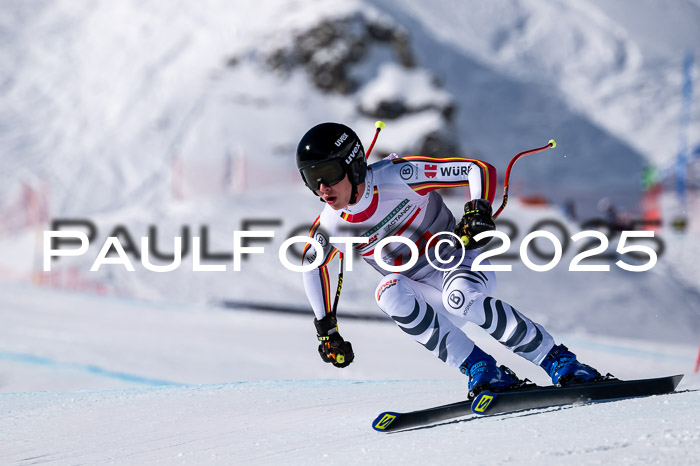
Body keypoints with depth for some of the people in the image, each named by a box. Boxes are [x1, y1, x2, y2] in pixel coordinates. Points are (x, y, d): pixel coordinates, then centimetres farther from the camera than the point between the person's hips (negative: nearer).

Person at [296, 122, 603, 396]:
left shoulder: (398, 177, -21)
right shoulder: (330, 228, -9)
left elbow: (481, 170, -17)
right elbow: (312, 262, 14)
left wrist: (478, 212, -36)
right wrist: (325, 328, 12)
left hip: (460, 263, -3)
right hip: (425, 296, 3)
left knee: (460, 298, -36)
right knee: (389, 292, -30)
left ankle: (559, 362, -21)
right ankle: (481, 371, -26)